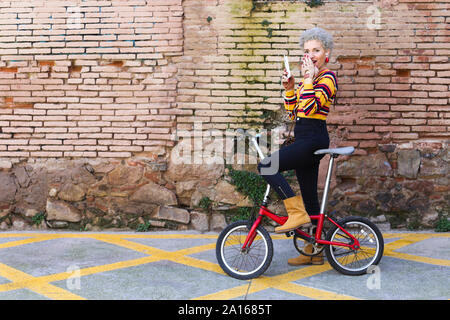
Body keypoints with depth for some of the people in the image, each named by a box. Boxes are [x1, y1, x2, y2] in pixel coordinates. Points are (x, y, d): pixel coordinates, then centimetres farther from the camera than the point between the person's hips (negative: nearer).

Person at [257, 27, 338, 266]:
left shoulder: (327, 77, -9)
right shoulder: (309, 78, 19)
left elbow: (310, 107, -23)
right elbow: (293, 112, 16)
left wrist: (308, 79, -20)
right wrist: (289, 89, 6)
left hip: (313, 139, -10)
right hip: (305, 140, 10)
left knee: (266, 166, -19)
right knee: (309, 196, 12)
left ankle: (297, 213, -13)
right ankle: (314, 251, 20)